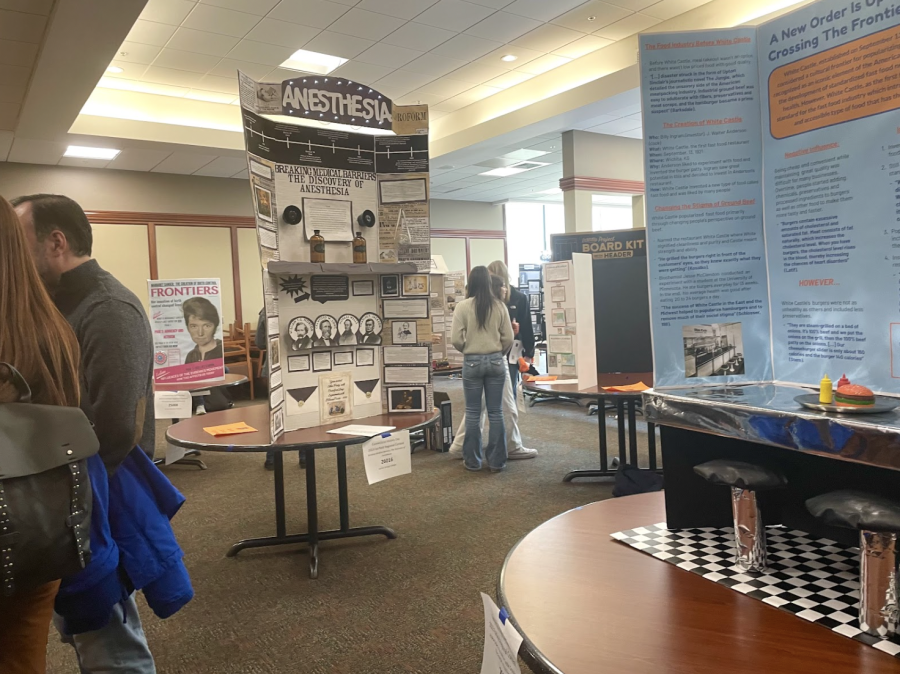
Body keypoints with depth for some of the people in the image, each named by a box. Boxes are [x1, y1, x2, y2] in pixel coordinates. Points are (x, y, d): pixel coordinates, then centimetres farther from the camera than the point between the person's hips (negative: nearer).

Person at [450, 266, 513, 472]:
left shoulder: (463, 306, -7)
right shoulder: (499, 306, -1)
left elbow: (455, 339, -8)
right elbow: (508, 338, 1)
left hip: (472, 362, -2)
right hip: (496, 361, 2)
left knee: (473, 413, 8)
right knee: (496, 412, 8)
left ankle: (473, 460, 15)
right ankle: (497, 461, 13)